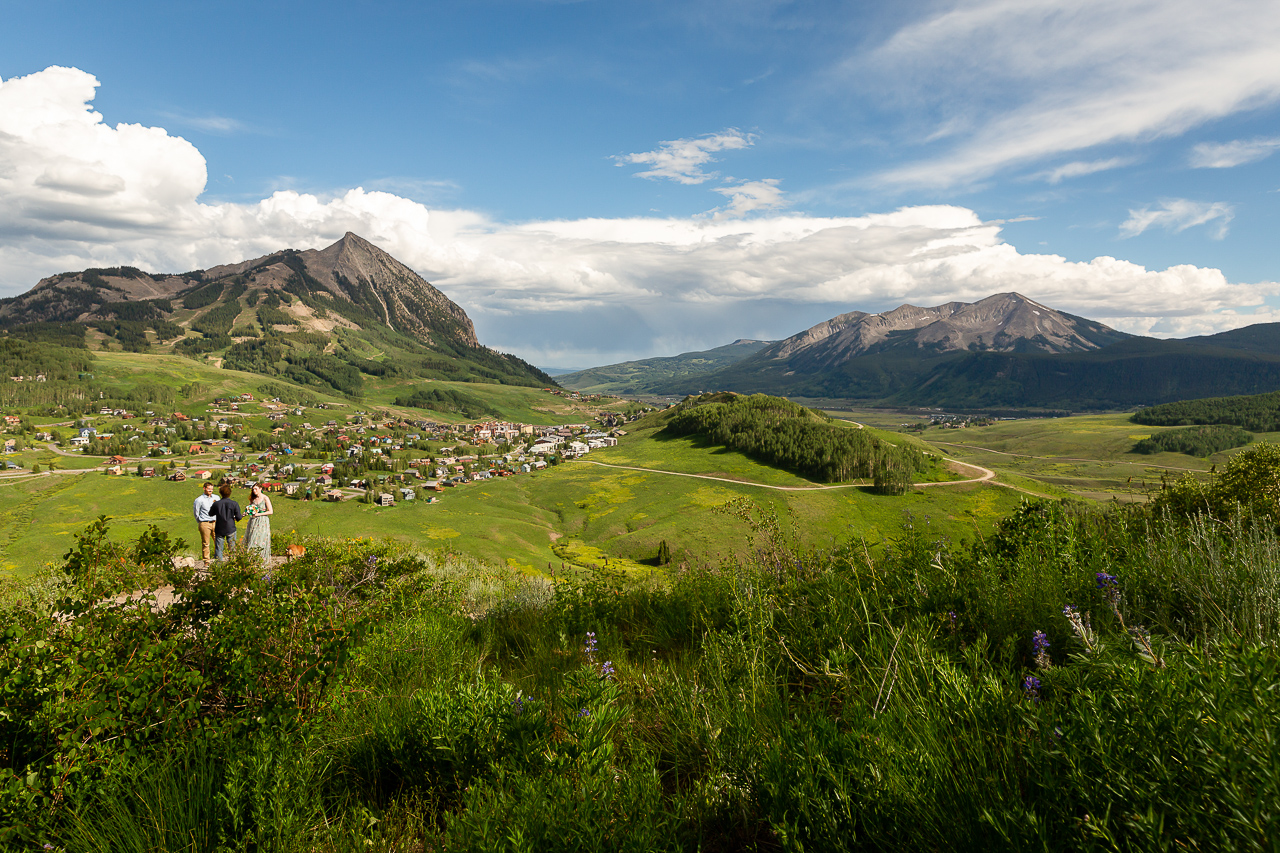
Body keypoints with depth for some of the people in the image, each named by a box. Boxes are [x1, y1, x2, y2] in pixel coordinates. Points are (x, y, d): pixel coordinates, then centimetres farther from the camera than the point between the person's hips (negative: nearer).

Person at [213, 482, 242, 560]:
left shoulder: (216, 504, -6)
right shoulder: (234, 504, -10)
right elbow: (238, 517, -8)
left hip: (219, 530, 1)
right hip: (231, 529, -1)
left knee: (218, 549, 8)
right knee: (232, 549, 8)